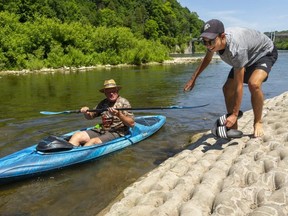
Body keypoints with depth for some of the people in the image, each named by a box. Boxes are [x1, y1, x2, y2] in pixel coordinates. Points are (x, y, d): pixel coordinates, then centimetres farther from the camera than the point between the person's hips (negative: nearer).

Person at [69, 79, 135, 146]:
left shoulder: (123, 102, -3)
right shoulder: (103, 103, 12)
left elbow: (132, 124, -11)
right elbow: (90, 117, 20)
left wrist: (119, 114, -26)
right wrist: (86, 112, -3)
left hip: (117, 133, -6)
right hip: (101, 130, 6)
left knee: (93, 141, -29)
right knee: (77, 135, -10)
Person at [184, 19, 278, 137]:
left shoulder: (236, 49, -44)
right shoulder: (214, 40, -22)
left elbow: (239, 86, -38)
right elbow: (207, 59, 4)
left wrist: (235, 115, -34)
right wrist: (193, 79, 3)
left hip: (265, 52, -7)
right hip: (247, 56, 8)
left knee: (254, 84, -35)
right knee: (227, 88, -2)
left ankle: (258, 123, -11)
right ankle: (233, 128, 11)